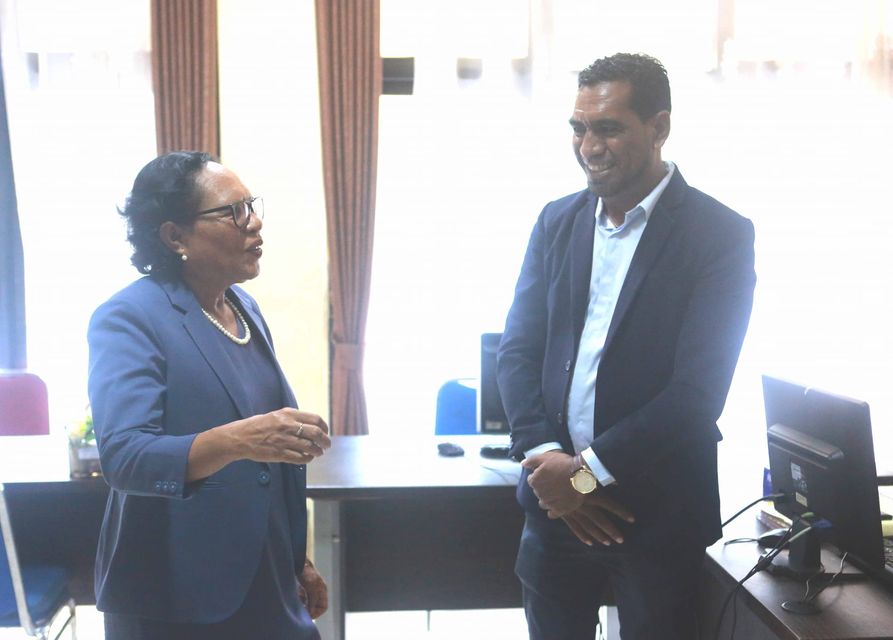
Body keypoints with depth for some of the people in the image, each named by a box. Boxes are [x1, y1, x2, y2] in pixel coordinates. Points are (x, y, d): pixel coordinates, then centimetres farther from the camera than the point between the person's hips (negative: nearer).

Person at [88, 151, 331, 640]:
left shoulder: (245, 308, 7)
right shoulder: (128, 319, -14)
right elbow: (123, 456, -27)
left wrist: (298, 560, 16)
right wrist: (234, 440, -42)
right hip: (174, 600, -6)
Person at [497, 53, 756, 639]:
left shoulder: (721, 235, -9)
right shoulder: (557, 221, 5)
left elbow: (698, 389, -16)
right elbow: (518, 348, 2)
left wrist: (588, 472, -16)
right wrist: (547, 458, -12)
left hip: (660, 512, -4)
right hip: (556, 502, 4)